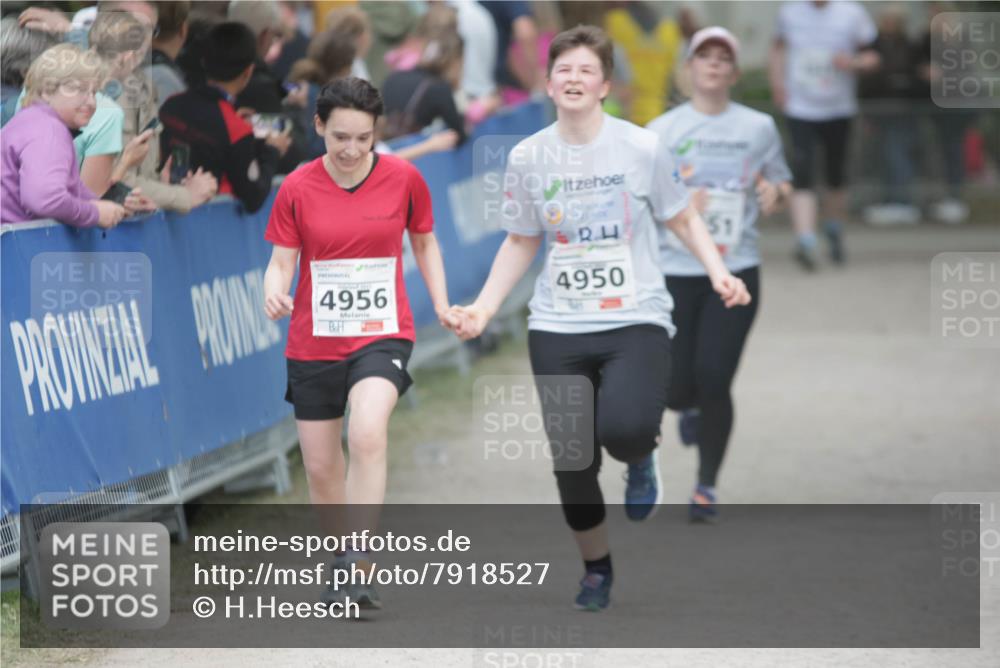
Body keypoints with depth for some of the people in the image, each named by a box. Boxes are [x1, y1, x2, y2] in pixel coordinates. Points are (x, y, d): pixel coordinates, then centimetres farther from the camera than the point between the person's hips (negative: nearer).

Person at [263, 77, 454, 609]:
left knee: (367, 433, -29)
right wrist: (274, 293, -24)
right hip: (314, 342, 2)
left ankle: (358, 561, -28)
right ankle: (343, 563, 29)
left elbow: (424, 243, 12)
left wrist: (441, 304, 1)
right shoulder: (297, 189, -4)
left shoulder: (403, 179, -3)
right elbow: (281, 261, -2)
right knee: (320, 468, 6)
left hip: (382, 335, -2)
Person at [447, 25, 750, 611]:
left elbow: (683, 218, 8)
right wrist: (485, 307, 3)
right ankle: (596, 569, 29)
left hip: (636, 320, -3)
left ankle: (641, 460, 11)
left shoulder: (641, 147, -4)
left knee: (624, 428, -29)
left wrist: (719, 272, -8)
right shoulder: (528, 157, 3)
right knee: (572, 461, 2)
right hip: (558, 327, 3)